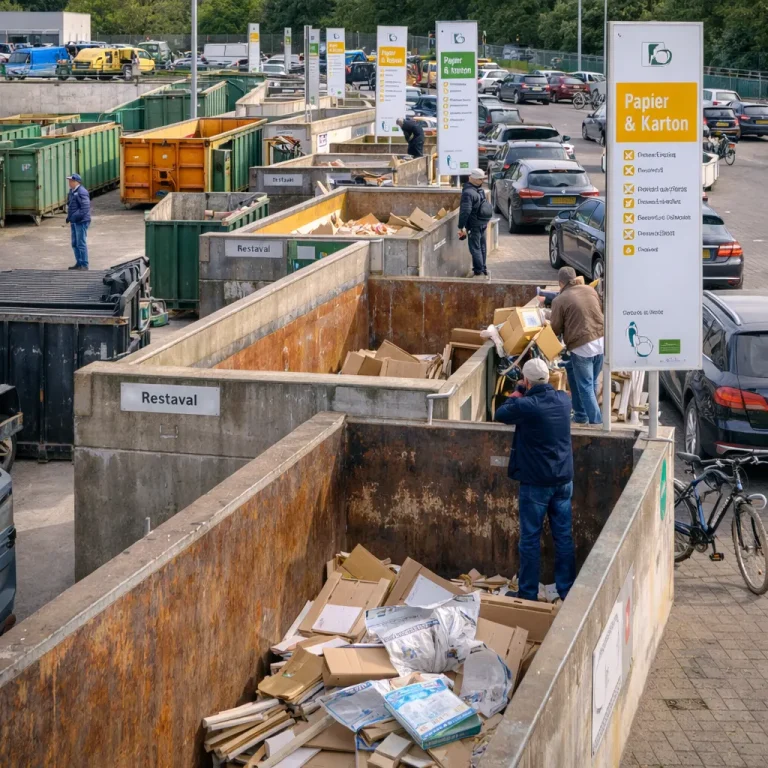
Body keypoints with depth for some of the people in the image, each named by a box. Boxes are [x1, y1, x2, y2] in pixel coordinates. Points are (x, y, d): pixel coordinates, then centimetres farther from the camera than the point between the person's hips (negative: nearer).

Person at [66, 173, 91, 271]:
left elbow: (85, 208, -22)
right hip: (74, 222, 10)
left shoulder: (82, 192, -15)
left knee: (81, 243, -6)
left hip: (81, 222, -10)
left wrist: (73, 217, -23)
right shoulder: (72, 191, 14)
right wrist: (69, 218, 15)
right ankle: (79, 263, 23)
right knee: (75, 244, 14)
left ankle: (84, 265, -1)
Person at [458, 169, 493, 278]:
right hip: (483, 224, 8)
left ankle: (479, 272, -2)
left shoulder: (468, 193, -21)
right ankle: (483, 269, 26)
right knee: (482, 247, 16)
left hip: (474, 225, -8)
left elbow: (465, 211, -25)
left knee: (475, 248, -3)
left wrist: (461, 227, -21)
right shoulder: (480, 190, 4)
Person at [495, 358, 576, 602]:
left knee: (530, 539, 5)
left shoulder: (525, 406, -18)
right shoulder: (564, 399, -1)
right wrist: (526, 395, 20)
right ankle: (567, 590, 17)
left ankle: (528, 593, 12)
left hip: (535, 483, -5)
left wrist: (518, 392, 10)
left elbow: (500, 415, 1)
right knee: (564, 536, 11)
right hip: (564, 480, 5)